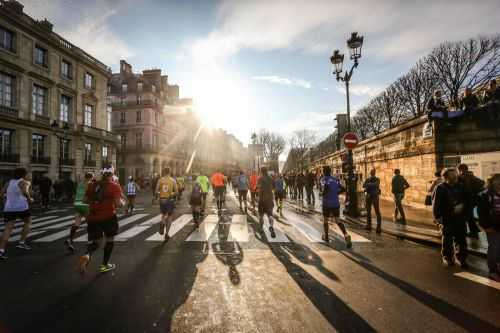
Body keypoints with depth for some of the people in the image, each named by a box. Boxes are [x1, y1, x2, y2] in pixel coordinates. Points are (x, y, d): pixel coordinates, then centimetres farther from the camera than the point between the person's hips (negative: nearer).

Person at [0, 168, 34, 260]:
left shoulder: (9, 182, 15)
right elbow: (25, 192, -19)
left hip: (8, 208, 5)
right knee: (28, 222, 17)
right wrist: (30, 199, -3)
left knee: (8, 229, 3)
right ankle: (22, 243, 10)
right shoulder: (23, 182, -3)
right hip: (21, 207, -5)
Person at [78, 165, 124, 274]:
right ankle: (105, 265, 21)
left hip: (93, 217, 4)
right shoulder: (115, 186, -7)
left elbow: (85, 200, 12)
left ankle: (87, 255, -16)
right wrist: (123, 202, 5)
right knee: (109, 239, 16)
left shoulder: (92, 185, 8)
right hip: (108, 216, -4)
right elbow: (119, 204, -16)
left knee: (95, 241, 15)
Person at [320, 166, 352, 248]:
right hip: (336, 203, 4)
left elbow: (326, 187, -26)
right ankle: (346, 235, -13)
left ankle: (326, 236, 29)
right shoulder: (335, 179, 11)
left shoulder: (323, 179, -6)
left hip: (327, 203, -4)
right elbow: (343, 189, 10)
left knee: (325, 220, 17)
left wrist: (322, 193, -8)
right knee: (337, 221, 9)